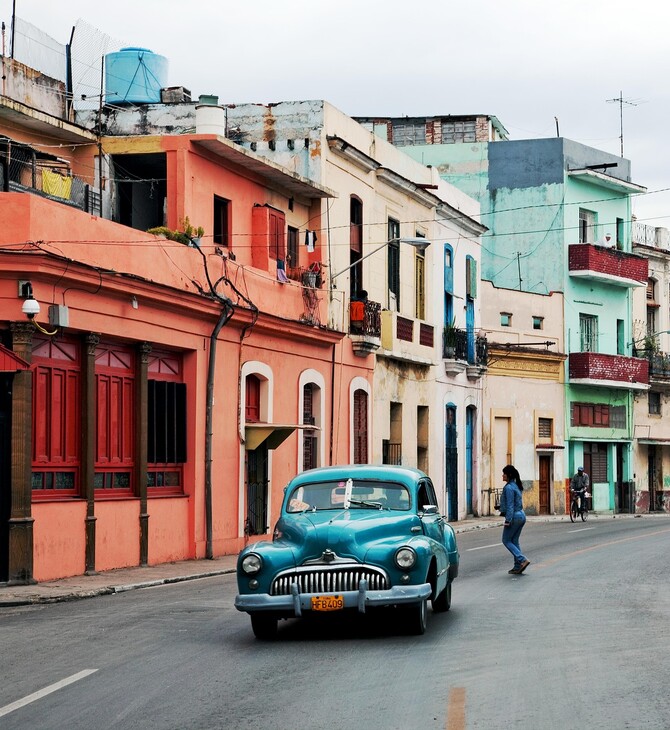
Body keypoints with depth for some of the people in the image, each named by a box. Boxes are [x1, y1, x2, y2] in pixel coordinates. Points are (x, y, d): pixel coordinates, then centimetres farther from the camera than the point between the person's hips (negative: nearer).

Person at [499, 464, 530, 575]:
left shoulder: (509, 488, -16)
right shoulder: (516, 486, 13)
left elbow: (510, 505, -19)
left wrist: (508, 520, -19)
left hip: (514, 516, -9)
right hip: (521, 515, 9)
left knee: (506, 541, 2)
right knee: (514, 541, 13)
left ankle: (522, 560, -11)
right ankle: (518, 567, 11)